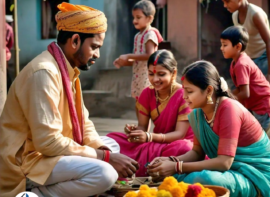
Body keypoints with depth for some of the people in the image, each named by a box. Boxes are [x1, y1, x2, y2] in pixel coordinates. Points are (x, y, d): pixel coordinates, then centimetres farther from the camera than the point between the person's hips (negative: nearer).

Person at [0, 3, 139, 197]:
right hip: (26, 163, -10)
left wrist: (105, 150, -7)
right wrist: (105, 157, -21)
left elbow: (83, 123, 12)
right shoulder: (44, 72, -22)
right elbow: (48, 142, -27)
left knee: (111, 145, 15)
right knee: (104, 173, -27)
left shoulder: (68, 70, 9)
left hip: (46, 151, 10)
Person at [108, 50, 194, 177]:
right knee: (112, 138, -12)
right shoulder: (147, 94, 2)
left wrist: (149, 137, -32)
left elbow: (180, 133, -17)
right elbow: (142, 126, 2)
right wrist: (135, 131, -24)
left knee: (184, 148, -42)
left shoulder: (183, 95, -13)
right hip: (157, 143, 5)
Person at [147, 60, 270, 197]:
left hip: (255, 176, -7)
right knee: (173, 176, -11)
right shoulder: (199, 112, -1)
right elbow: (198, 151, 5)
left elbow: (224, 162, -28)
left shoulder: (229, 109, -23)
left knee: (202, 179, -33)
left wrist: (177, 167, -27)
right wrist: (170, 161, -13)